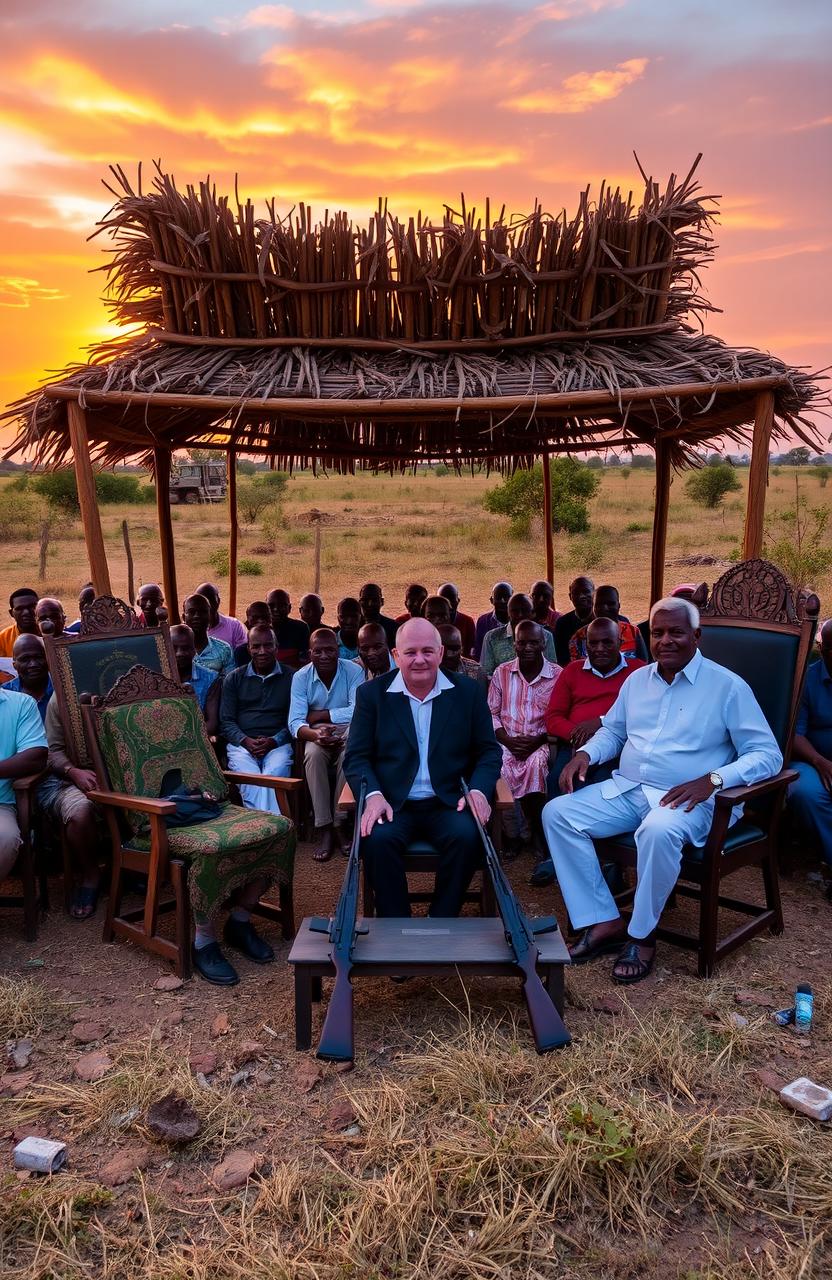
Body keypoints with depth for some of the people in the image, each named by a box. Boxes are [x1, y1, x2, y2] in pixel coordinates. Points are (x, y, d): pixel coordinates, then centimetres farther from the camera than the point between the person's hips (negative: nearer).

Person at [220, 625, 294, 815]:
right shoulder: (234, 679, 18)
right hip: (242, 743, 1)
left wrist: (273, 741, -9)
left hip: (277, 744, -1)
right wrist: (246, 741, -7)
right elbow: (226, 721, 12)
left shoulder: (290, 678, 14)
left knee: (274, 774, -33)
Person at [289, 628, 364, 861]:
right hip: (317, 732, 1)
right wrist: (315, 734, -36)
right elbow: (295, 723, -13)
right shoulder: (300, 677, -4)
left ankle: (340, 825, -20)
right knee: (313, 754, -32)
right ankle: (324, 829, -26)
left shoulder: (353, 671, -8)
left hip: (349, 731, -1)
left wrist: (317, 716, -16)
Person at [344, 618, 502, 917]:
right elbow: (357, 756, 3)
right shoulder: (371, 693, 6)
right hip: (393, 804, 0)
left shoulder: (468, 692, 7)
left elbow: (488, 750, 9)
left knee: (467, 836, -29)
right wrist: (373, 794, -17)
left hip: (449, 803, 1)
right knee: (377, 838, -30)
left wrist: (479, 790, -11)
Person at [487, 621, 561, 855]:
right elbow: (491, 713, 9)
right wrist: (508, 740, -8)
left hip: (541, 744, -2)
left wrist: (538, 741, -14)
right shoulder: (502, 672, 10)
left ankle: (536, 834, -12)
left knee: (536, 763, -35)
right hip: (507, 743, 2)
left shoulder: (557, 675, 3)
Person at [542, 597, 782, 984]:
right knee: (557, 813, -12)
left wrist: (711, 780, -23)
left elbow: (768, 754, -8)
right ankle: (604, 923, -9)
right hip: (625, 789, 6)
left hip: (686, 798, -6)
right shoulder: (637, 679, 13)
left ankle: (642, 935, -14)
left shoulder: (727, 686, -4)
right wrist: (584, 753, 2)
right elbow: (612, 731, 25)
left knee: (659, 831, -38)